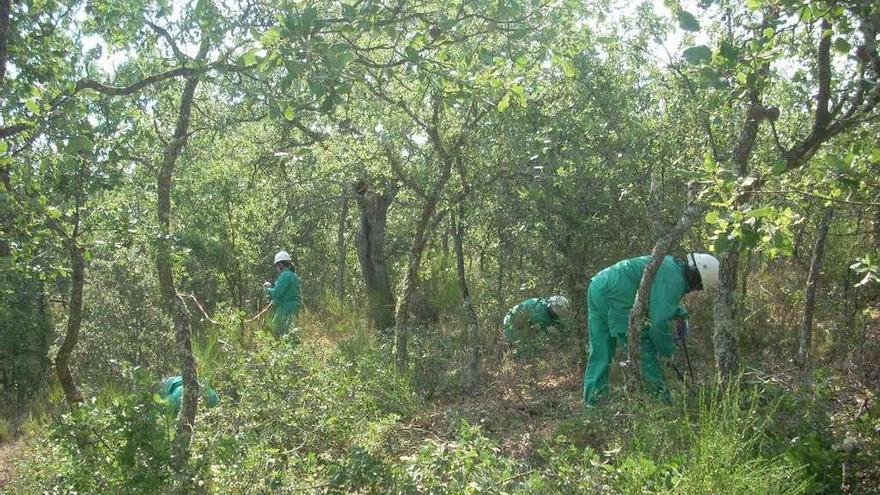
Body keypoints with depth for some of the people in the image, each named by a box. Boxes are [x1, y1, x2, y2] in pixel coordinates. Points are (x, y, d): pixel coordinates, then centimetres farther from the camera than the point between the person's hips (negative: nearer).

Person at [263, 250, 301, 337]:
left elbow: (277, 293, -20)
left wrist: (267, 289, -2)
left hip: (285, 308, -10)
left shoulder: (284, 275, -15)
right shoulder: (294, 275, 15)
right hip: (293, 306, 10)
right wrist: (271, 286, 19)